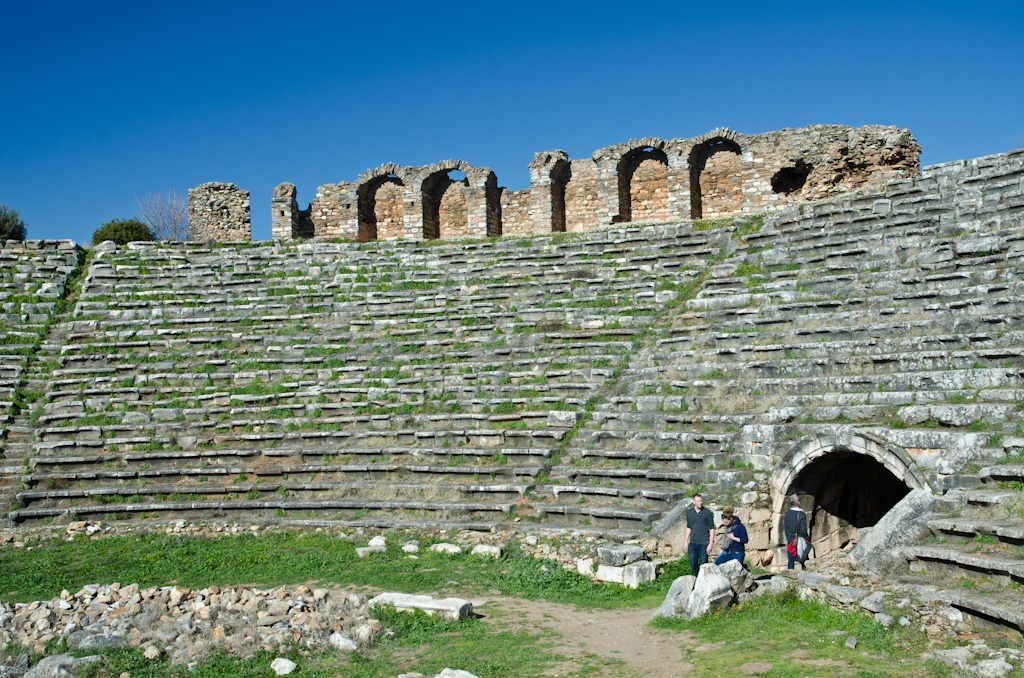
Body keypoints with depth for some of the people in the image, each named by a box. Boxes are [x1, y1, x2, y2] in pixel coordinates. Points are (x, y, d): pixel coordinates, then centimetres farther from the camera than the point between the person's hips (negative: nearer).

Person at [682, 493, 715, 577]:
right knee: (693, 565, 4)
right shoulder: (689, 512, 6)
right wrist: (686, 542, 13)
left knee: (703, 566, 0)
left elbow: (712, 528, -1)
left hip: (704, 544, -3)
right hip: (693, 543, 3)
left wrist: (710, 544, -7)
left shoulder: (707, 513, -4)